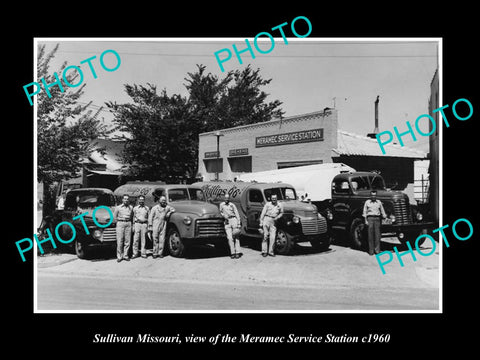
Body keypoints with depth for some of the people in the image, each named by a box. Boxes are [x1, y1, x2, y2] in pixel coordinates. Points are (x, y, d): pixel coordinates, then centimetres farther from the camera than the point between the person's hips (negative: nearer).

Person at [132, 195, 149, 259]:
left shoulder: (147, 208, 9)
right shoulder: (135, 208, 10)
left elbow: (148, 218, 9)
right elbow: (134, 217, 10)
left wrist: (148, 227, 2)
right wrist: (133, 226, 3)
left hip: (144, 224, 0)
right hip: (137, 224, 0)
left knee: (143, 240, 1)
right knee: (135, 239, -3)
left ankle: (143, 253, 7)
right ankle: (135, 253, 4)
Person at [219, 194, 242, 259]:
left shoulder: (232, 205, 6)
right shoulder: (221, 205, 11)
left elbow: (237, 214, 4)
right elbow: (220, 212, 25)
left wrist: (238, 224, -5)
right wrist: (224, 215, 2)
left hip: (234, 220, -1)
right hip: (227, 222, 1)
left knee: (236, 237, -4)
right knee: (230, 238, -7)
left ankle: (237, 253, -3)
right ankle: (232, 253, -3)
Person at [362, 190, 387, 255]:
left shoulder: (379, 202, 10)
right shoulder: (367, 202, 6)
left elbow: (382, 211, 14)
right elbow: (365, 212, 6)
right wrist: (366, 221, -2)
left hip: (377, 219, 1)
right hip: (370, 218, -1)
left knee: (377, 234, -2)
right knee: (370, 235, -2)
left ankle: (377, 250, 3)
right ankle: (371, 250, 1)